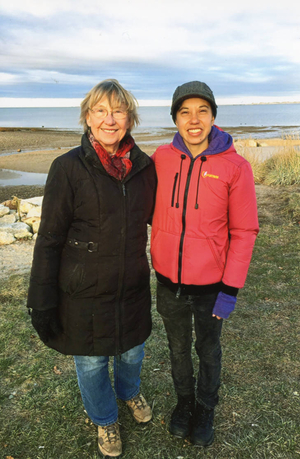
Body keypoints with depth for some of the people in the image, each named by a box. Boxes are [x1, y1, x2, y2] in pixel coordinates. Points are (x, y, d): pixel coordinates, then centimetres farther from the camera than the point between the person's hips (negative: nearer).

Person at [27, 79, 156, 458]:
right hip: (85, 293, -3)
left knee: (132, 352, 24)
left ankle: (129, 392, 59)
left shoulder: (143, 166, -3)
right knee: (91, 362, 17)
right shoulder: (68, 168, -15)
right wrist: (42, 303, -10)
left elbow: (155, 215, 13)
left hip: (133, 287, 4)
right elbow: (49, 241, -12)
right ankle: (105, 419, 49)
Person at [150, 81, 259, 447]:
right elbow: (156, 215, 4)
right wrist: (155, 264, 5)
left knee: (208, 349, 19)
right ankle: (184, 399, 49)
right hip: (168, 280, 2)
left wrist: (230, 289, -11)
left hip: (210, 284, -2)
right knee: (178, 347, 22)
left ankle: (205, 408, 46)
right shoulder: (161, 158, -7)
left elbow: (244, 231, -10)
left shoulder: (234, 166, -14)